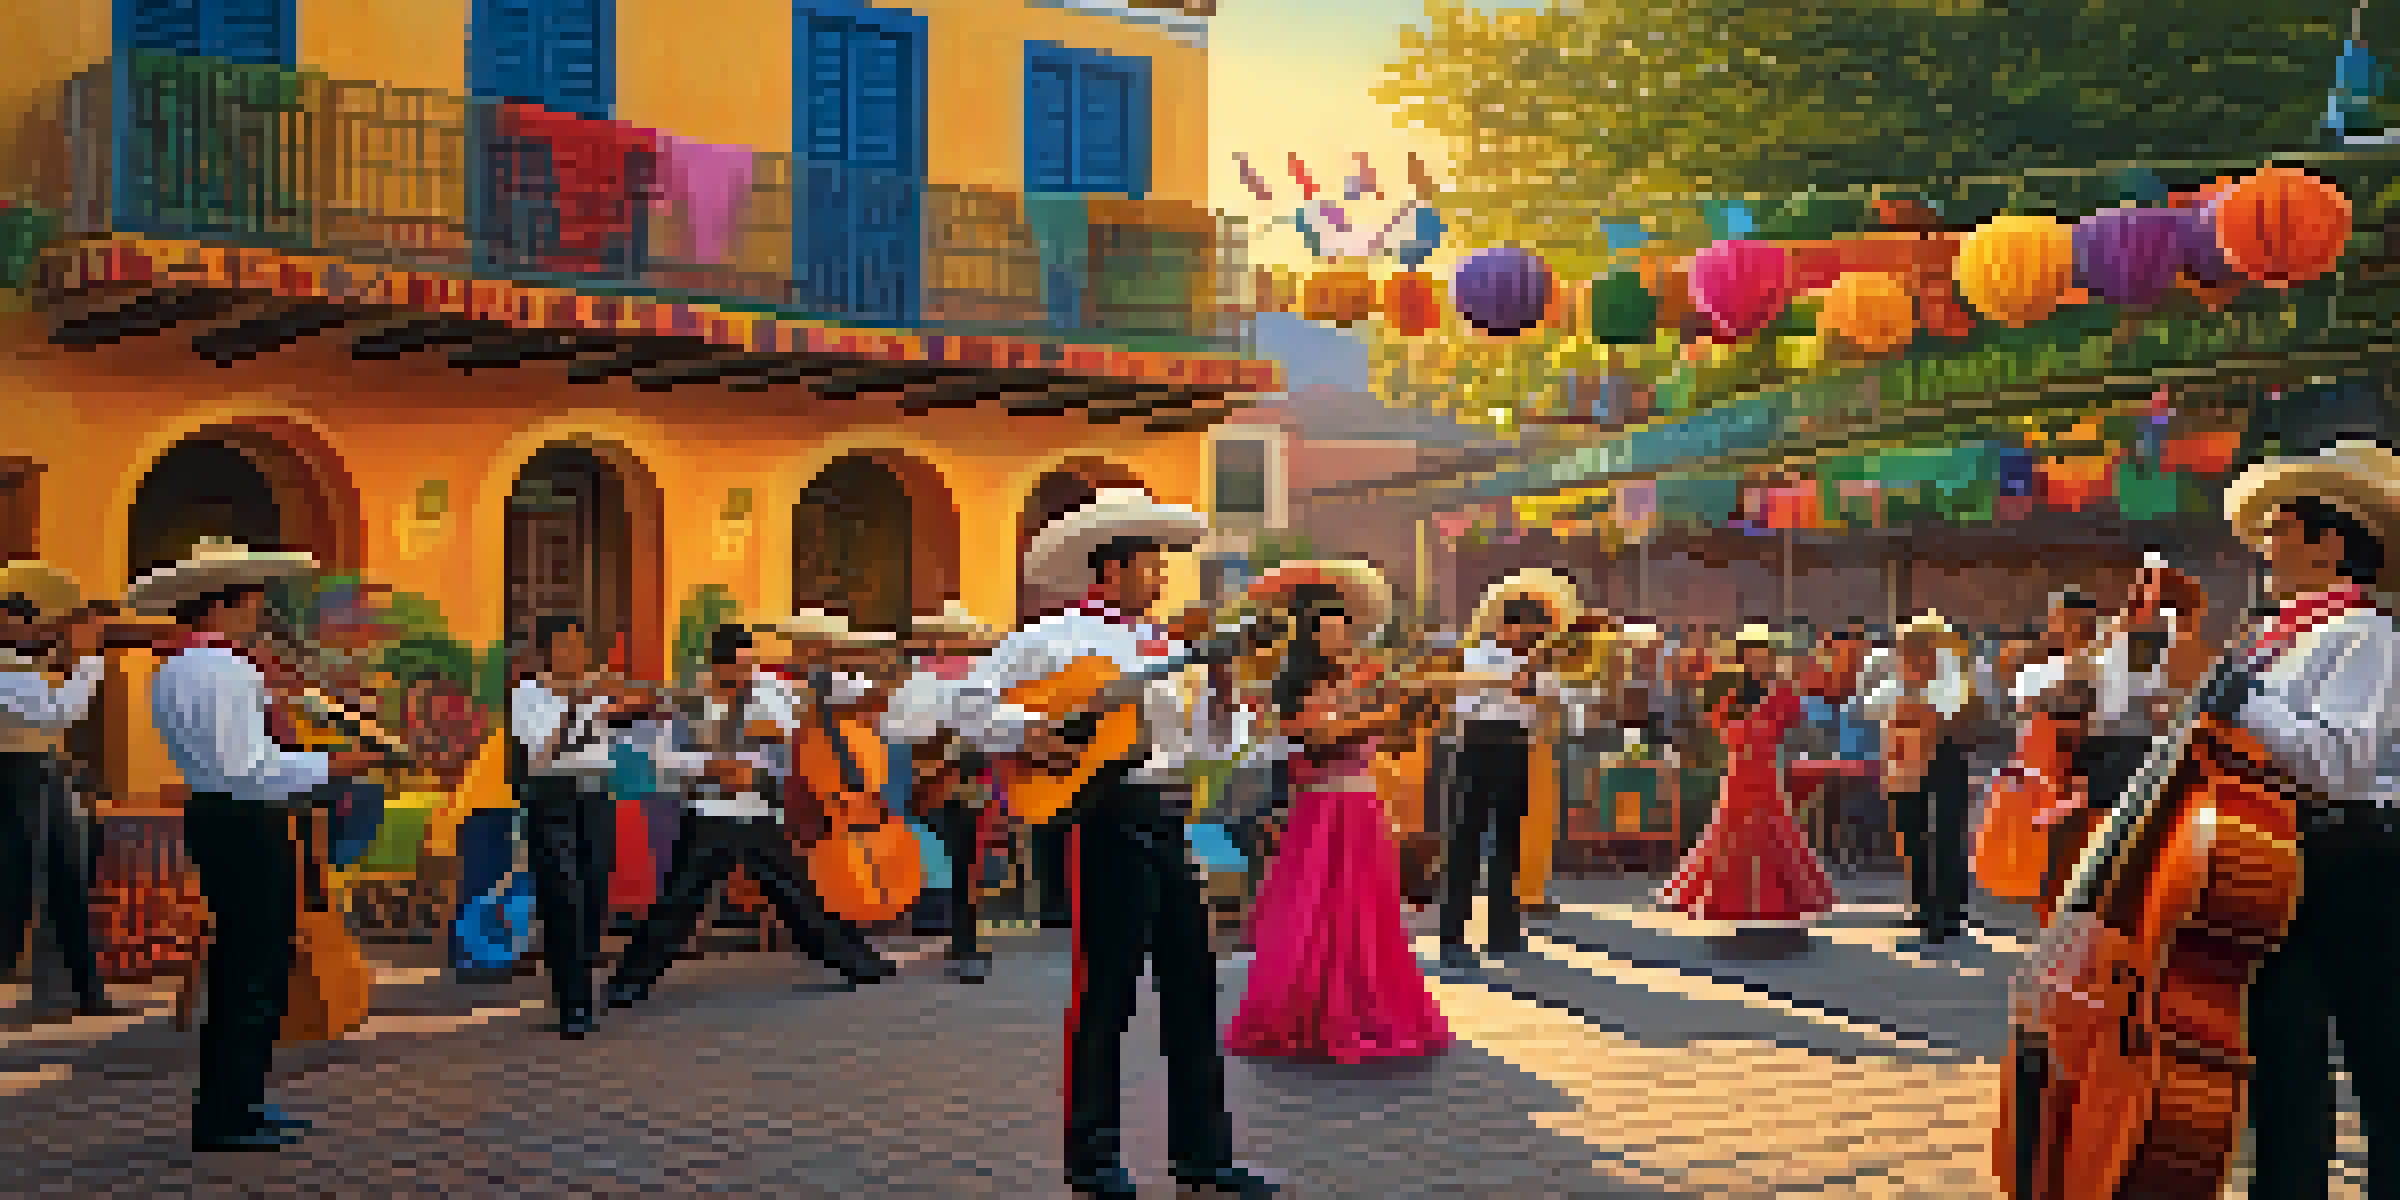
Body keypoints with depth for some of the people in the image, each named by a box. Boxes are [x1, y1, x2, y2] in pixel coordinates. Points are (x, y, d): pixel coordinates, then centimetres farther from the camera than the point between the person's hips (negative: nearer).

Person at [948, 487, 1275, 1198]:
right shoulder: (1056, 638, -2)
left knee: (1191, 985, 9)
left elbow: (1191, 739, 18)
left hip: (1164, 816, 7)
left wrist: (1219, 698, 3)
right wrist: (1029, 735, -19)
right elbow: (970, 702, -6)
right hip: (1106, 814, -7)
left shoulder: (1161, 645, 19)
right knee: (1106, 989, -1)